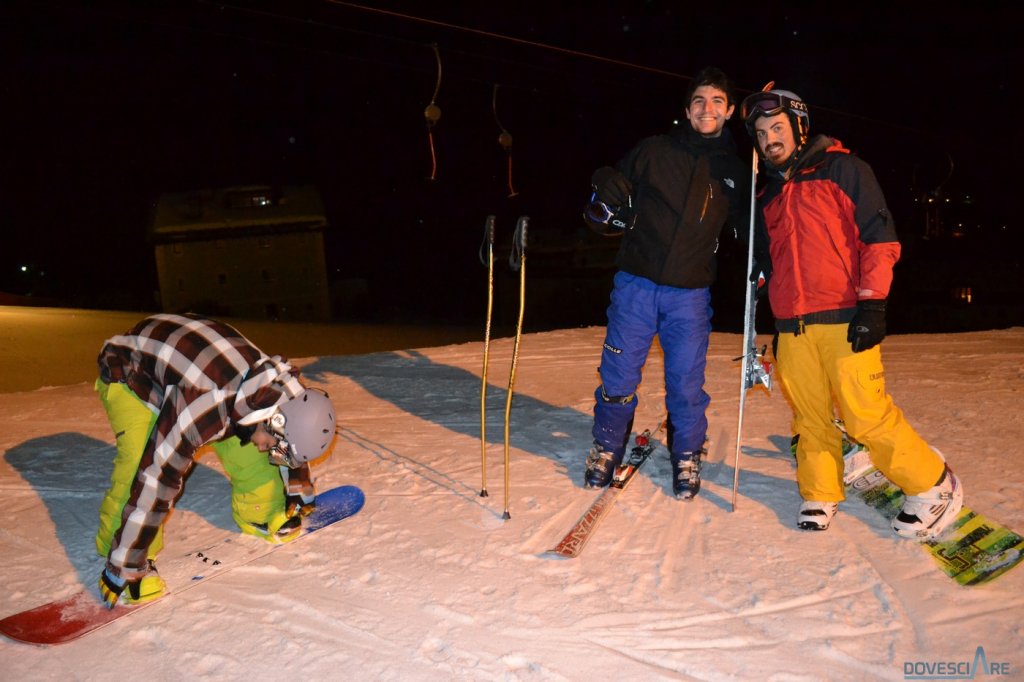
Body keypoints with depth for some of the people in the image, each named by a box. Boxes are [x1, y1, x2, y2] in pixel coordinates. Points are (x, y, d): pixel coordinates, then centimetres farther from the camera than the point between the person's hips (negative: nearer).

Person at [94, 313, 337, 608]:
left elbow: (293, 438, 2)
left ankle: (260, 516, 20)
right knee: (141, 467, -27)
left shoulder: (276, 386, -20)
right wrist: (124, 572, -29)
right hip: (129, 373, -6)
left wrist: (299, 492, 17)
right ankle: (118, 558, -10)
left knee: (244, 445, -3)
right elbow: (155, 481, -37)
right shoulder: (202, 406, -42)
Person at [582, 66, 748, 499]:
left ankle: (687, 457, 26)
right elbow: (610, 211, 7)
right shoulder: (653, 151, 3)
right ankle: (607, 448, 24)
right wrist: (606, 198, -15)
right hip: (636, 284, -1)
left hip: (691, 293, 1)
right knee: (619, 372, 3)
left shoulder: (735, 172, 9)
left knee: (687, 381, 4)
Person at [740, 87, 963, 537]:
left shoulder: (842, 170, 3)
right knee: (809, 417, 5)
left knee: (866, 415, -7)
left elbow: (878, 236, -4)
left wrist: (872, 303, -12)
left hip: (844, 320, -5)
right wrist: (776, 324, 20)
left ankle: (934, 486, 12)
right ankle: (820, 496, 21)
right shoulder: (767, 194, 20)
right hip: (792, 328, 5)